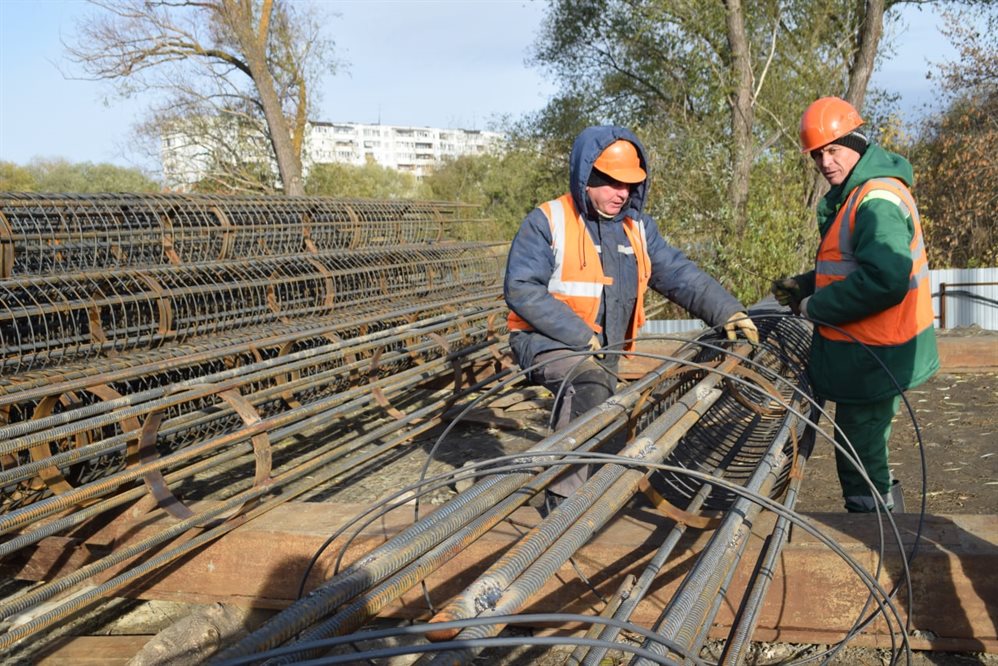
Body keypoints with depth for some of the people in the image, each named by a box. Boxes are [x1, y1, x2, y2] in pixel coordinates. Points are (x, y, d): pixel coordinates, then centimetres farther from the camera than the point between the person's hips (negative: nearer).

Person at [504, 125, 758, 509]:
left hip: (604, 354, 7)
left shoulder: (637, 228, 9)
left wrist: (726, 311, -11)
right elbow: (521, 289, -19)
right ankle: (563, 498, -26)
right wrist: (582, 336, -24)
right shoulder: (548, 221, -11)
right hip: (547, 341, -7)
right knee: (589, 385, -34)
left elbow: (680, 275, 5)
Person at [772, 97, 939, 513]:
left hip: (873, 359, -11)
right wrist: (804, 286, 8)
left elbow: (885, 281, -31)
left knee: (859, 465, 0)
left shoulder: (877, 201, -21)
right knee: (866, 457, 23)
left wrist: (814, 307, -20)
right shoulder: (854, 195, 12)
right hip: (872, 354, 11)